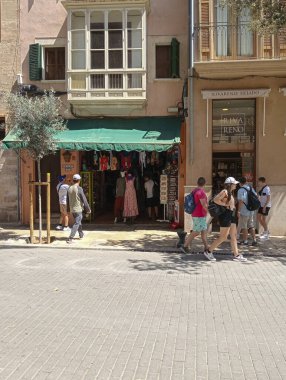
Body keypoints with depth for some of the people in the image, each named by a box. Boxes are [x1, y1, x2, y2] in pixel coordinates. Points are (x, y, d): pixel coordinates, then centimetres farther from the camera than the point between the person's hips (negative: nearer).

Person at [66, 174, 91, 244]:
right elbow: (84, 200, -13)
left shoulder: (69, 189, 2)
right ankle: (70, 239, -11)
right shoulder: (79, 189, -16)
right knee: (76, 224, -4)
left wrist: (69, 208, 25)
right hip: (78, 209, -7)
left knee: (78, 222, 23)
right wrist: (88, 209, -5)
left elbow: (68, 200, 12)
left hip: (72, 210, 7)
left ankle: (81, 235, 38)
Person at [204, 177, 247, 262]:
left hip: (231, 216, 10)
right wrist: (225, 204, -19)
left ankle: (236, 255, 14)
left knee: (233, 236, 10)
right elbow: (215, 200, -26)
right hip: (225, 216, -10)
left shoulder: (230, 193, 15)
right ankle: (208, 251, 7)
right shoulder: (224, 192, -14)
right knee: (223, 237, -4)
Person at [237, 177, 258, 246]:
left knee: (243, 227, 5)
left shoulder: (241, 190, -15)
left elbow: (240, 201, -20)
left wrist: (238, 211, -16)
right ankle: (254, 240, 11)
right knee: (251, 226, 14)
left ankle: (245, 241, 10)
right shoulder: (251, 188, 7)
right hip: (251, 211, 7)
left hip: (244, 212, -7)